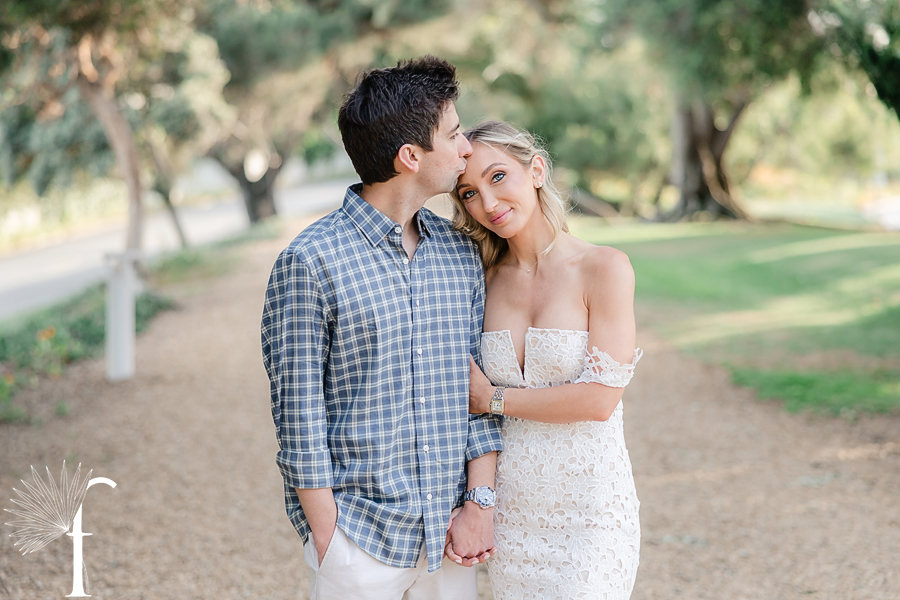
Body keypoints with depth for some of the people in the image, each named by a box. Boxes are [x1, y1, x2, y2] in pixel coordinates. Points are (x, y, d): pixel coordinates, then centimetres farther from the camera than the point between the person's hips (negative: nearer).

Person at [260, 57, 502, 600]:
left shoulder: (463, 254, 6)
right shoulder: (310, 262, -11)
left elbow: (478, 388, 9)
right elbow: (298, 414, -10)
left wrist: (480, 502, 1)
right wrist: (327, 535, -10)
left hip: (449, 535, 5)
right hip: (360, 535, -5)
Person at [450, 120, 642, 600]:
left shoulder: (603, 269, -9)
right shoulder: (487, 278, 5)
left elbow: (599, 398, -14)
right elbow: (469, 397, 8)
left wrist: (494, 398, -7)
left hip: (589, 508, -4)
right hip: (511, 509, 4)